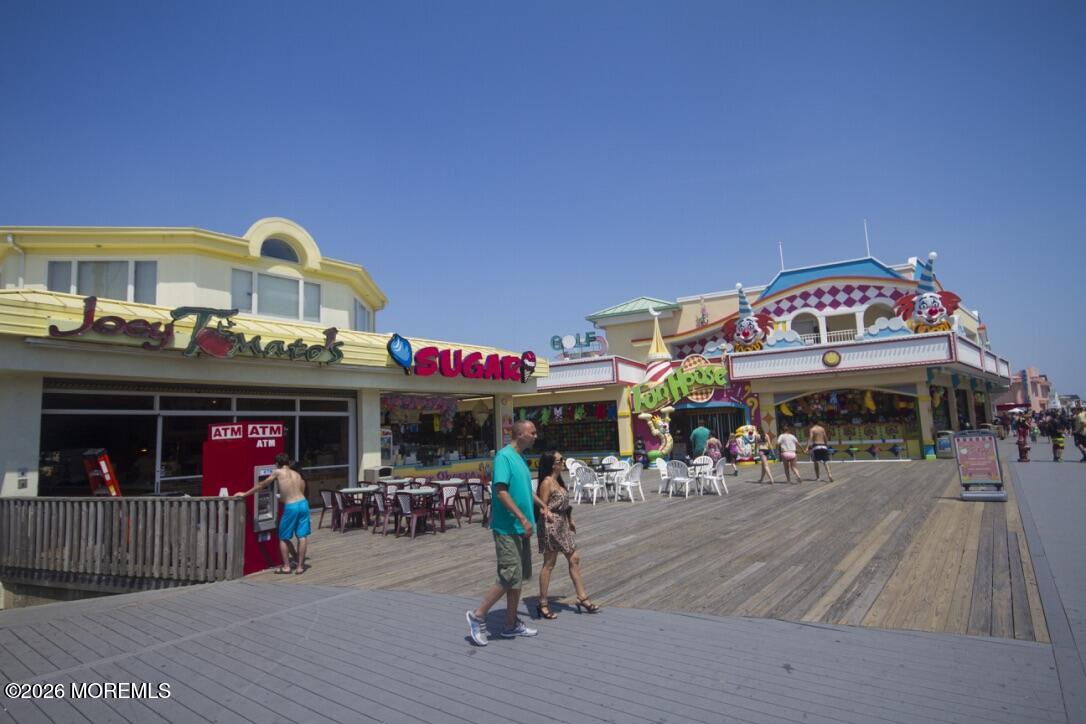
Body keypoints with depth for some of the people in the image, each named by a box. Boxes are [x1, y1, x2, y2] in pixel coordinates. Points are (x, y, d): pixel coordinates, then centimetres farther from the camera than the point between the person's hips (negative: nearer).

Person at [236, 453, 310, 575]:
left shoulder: (278, 472, 3)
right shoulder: (298, 475, 16)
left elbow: (261, 485, 12)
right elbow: (302, 491, 15)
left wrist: (245, 494, 22)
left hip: (291, 507, -4)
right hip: (303, 503, 4)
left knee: (283, 538, 13)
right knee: (302, 537, 9)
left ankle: (286, 566, 17)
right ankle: (300, 566, 12)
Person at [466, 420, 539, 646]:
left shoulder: (521, 458, 13)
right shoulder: (504, 456, -15)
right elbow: (501, 491, -22)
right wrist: (523, 518, -23)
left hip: (520, 528, 9)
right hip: (508, 527, -9)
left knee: (518, 577, 13)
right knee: (510, 576, -8)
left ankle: (511, 625, 23)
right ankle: (478, 616, 8)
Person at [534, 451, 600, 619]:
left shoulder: (558, 480, 11)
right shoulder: (547, 482, -16)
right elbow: (542, 507, -17)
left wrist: (570, 521, 18)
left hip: (562, 525, 9)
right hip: (551, 525, -9)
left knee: (574, 558, 11)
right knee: (549, 564, 1)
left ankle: (582, 597, 21)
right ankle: (543, 603, 14)